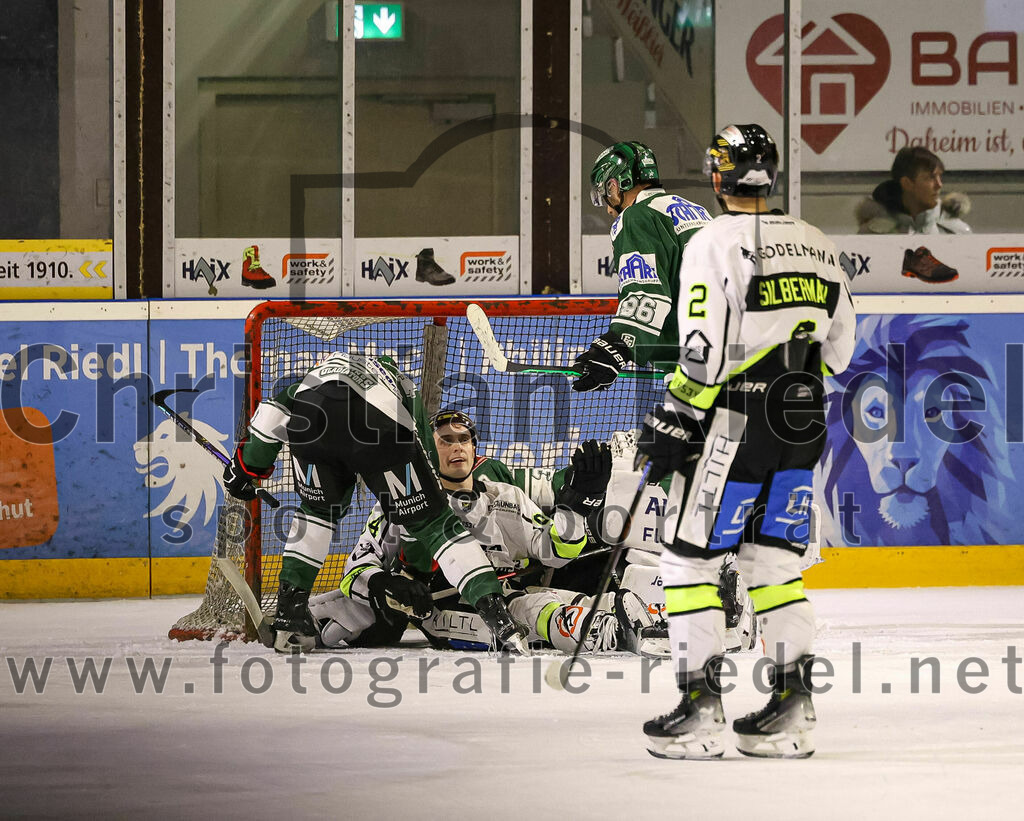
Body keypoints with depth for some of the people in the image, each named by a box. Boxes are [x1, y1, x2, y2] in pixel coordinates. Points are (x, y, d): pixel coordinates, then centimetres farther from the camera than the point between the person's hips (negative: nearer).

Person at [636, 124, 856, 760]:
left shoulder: (715, 243, -11)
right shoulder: (817, 246, 10)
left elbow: (703, 350, -17)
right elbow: (839, 347, 15)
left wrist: (670, 426, -10)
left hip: (736, 423, -6)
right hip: (803, 429, 6)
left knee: (690, 558, 2)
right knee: (774, 563, 14)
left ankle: (701, 708, -2)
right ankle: (793, 709, 8)